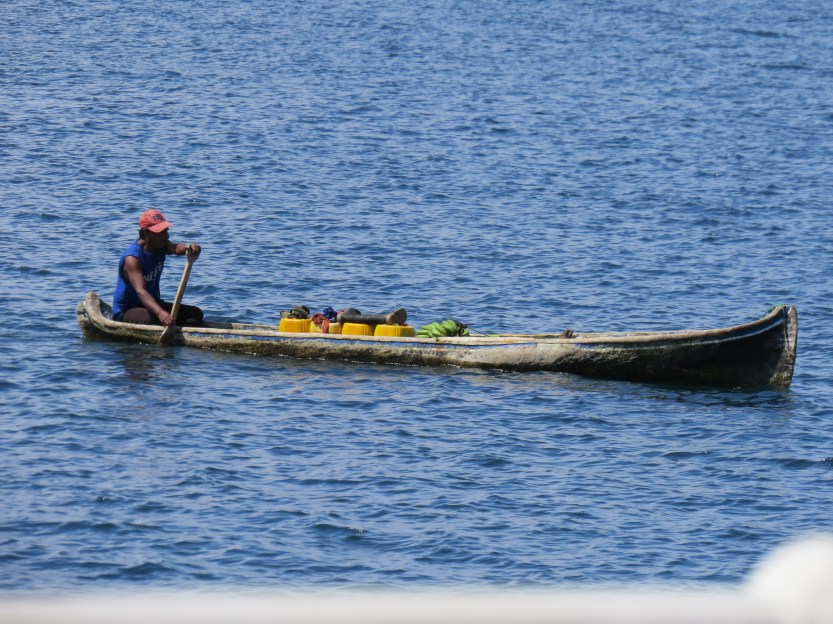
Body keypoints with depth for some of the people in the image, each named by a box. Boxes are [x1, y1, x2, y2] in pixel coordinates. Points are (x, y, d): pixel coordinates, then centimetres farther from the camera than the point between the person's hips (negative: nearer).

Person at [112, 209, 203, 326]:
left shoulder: (161, 247, -3)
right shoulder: (132, 258, -26)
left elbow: (176, 248, -27)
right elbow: (140, 291, -39)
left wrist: (190, 248, -54)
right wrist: (160, 312, -57)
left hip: (152, 304, 8)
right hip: (126, 311, -8)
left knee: (196, 314, -3)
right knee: (153, 319, -38)